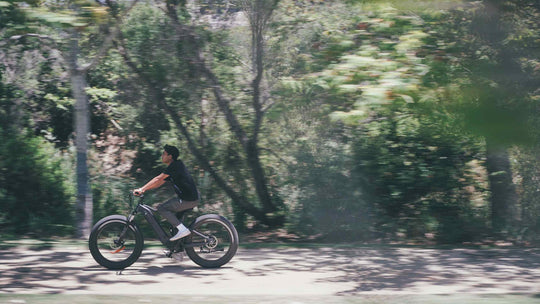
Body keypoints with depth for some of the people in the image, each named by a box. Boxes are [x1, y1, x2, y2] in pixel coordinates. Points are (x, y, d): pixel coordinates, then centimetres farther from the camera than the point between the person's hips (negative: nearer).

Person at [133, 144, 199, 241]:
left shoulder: (176, 165, -14)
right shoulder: (171, 168, 16)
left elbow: (158, 179, -18)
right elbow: (159, 183, 17)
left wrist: (142, 189, -18)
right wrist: (143, 189, 8)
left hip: (189, 200, -10)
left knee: (161, 208, -10)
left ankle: (182, 229, -15)